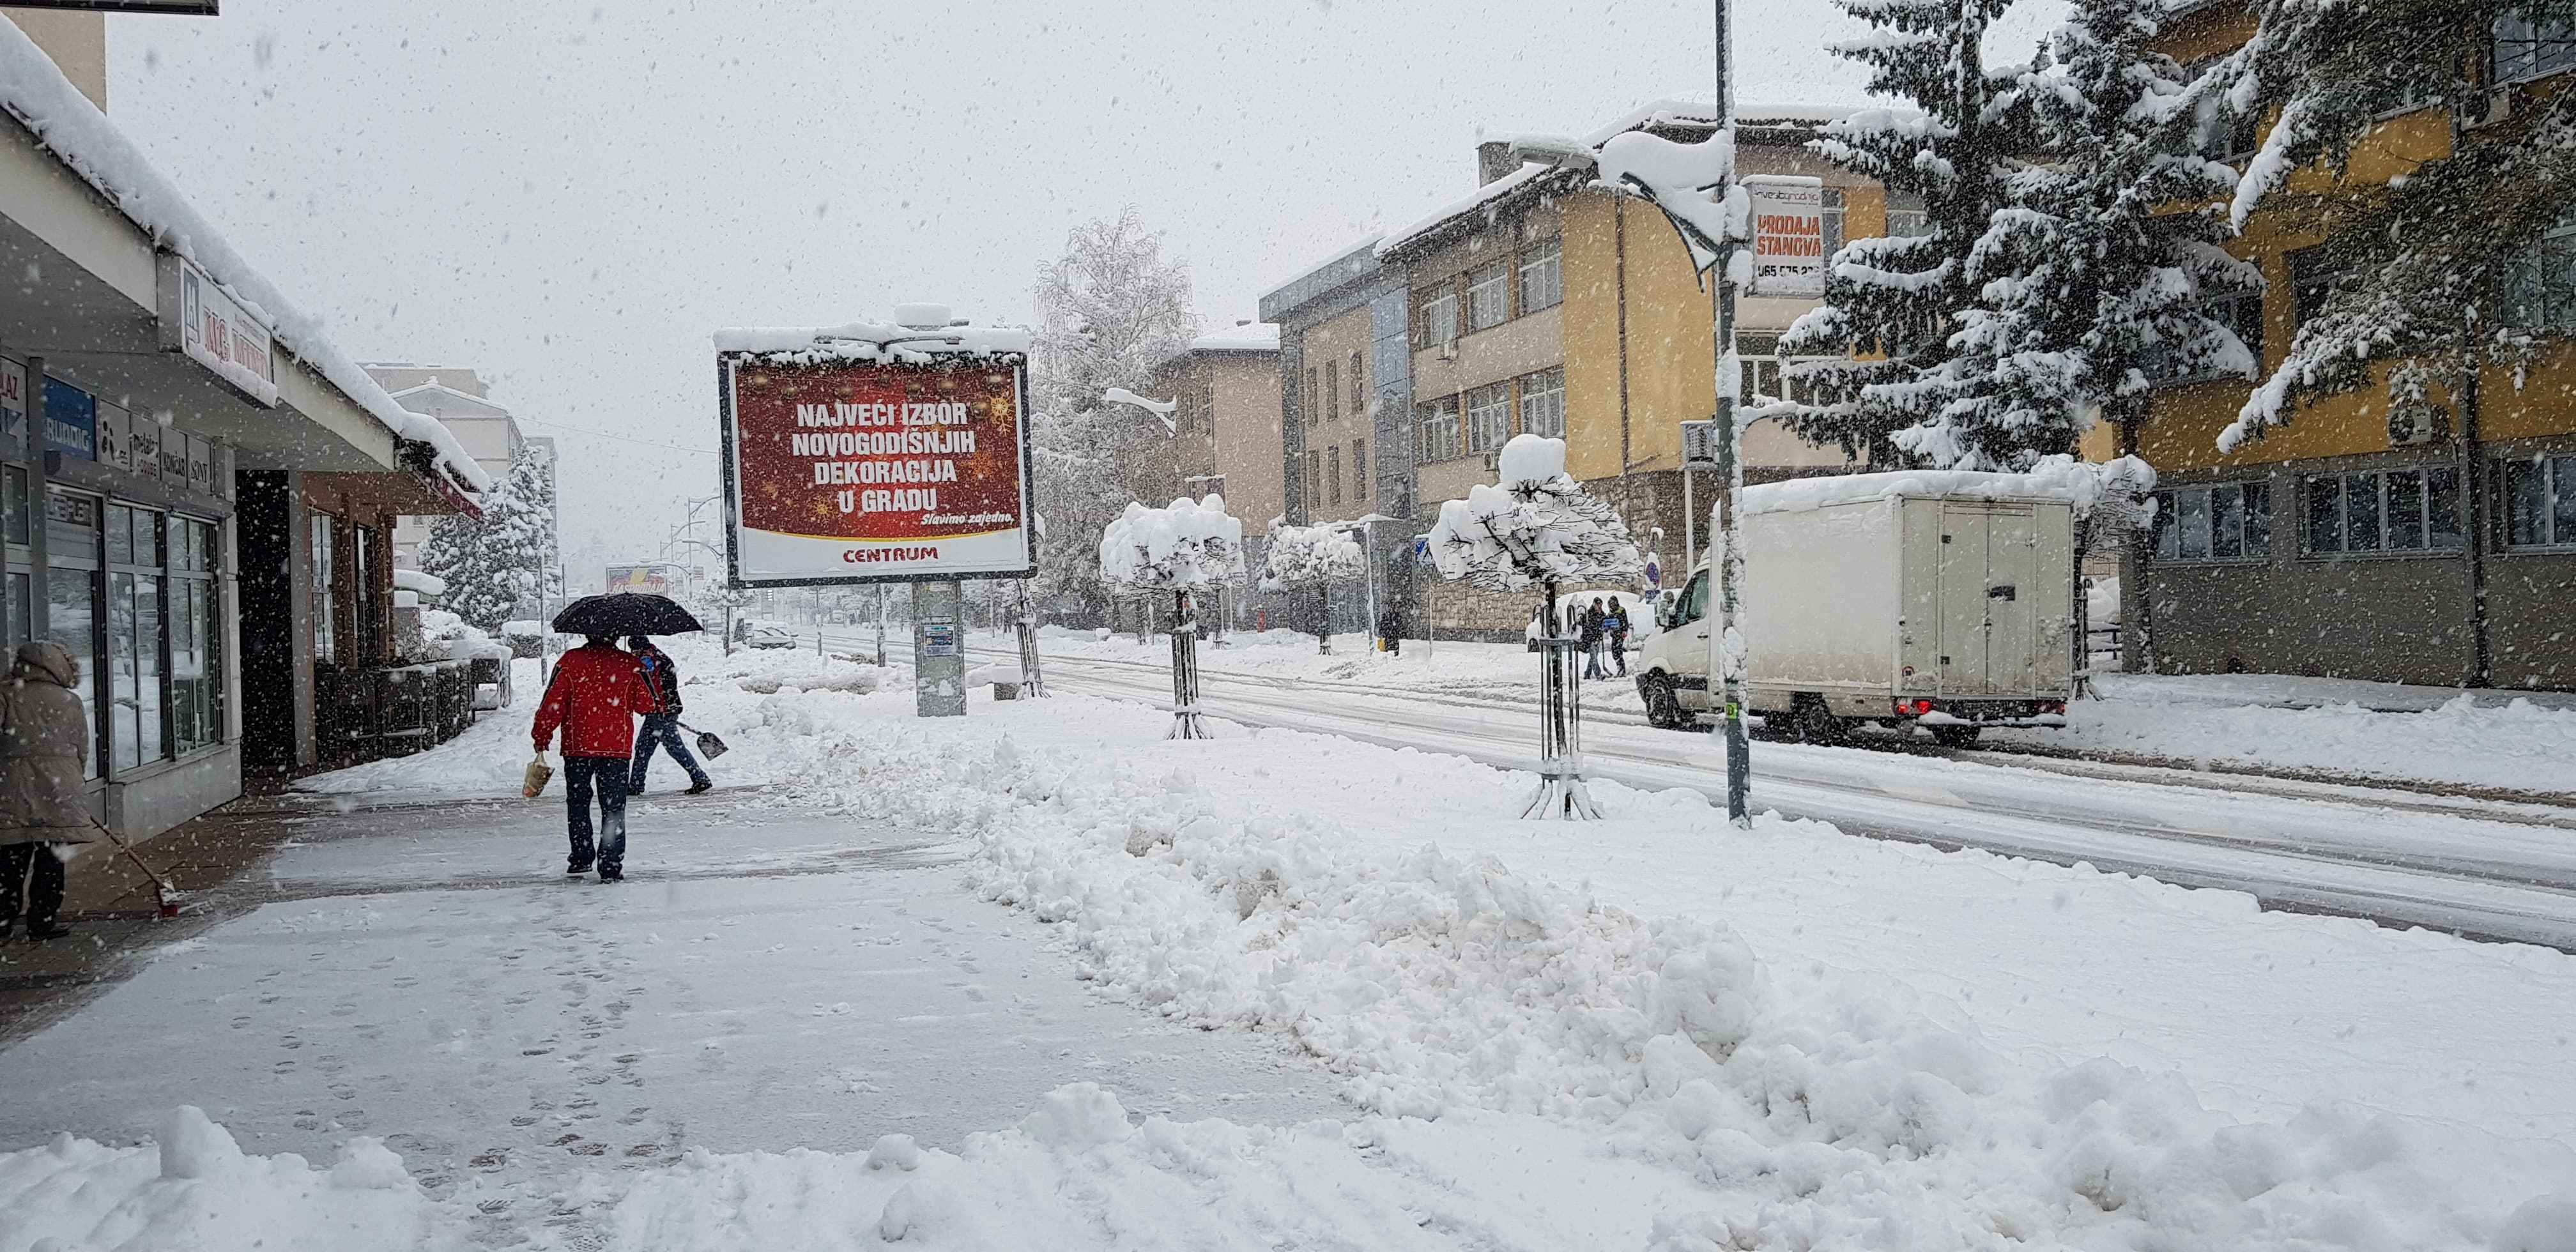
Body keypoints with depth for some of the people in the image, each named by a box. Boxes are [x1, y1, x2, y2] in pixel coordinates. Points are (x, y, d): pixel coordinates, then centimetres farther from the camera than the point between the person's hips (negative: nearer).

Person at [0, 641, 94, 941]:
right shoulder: (71, 701, 6)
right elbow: (81, 749, 9)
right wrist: (73, 784, 20)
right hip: (59, 787, -1)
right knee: (50, 859, 5)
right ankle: (43, 921, 6)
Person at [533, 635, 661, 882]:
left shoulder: (569, 662, -2)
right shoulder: (630, 664, -3)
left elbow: (553, 704, -4)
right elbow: (648, 704, 1)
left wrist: (542, 739, 7)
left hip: (577, 745, 1)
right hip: (618, 748, 0)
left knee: (577, 802, 18)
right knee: (613, 807, 4)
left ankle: (582, 858, 21)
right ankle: (611, 866, -1)